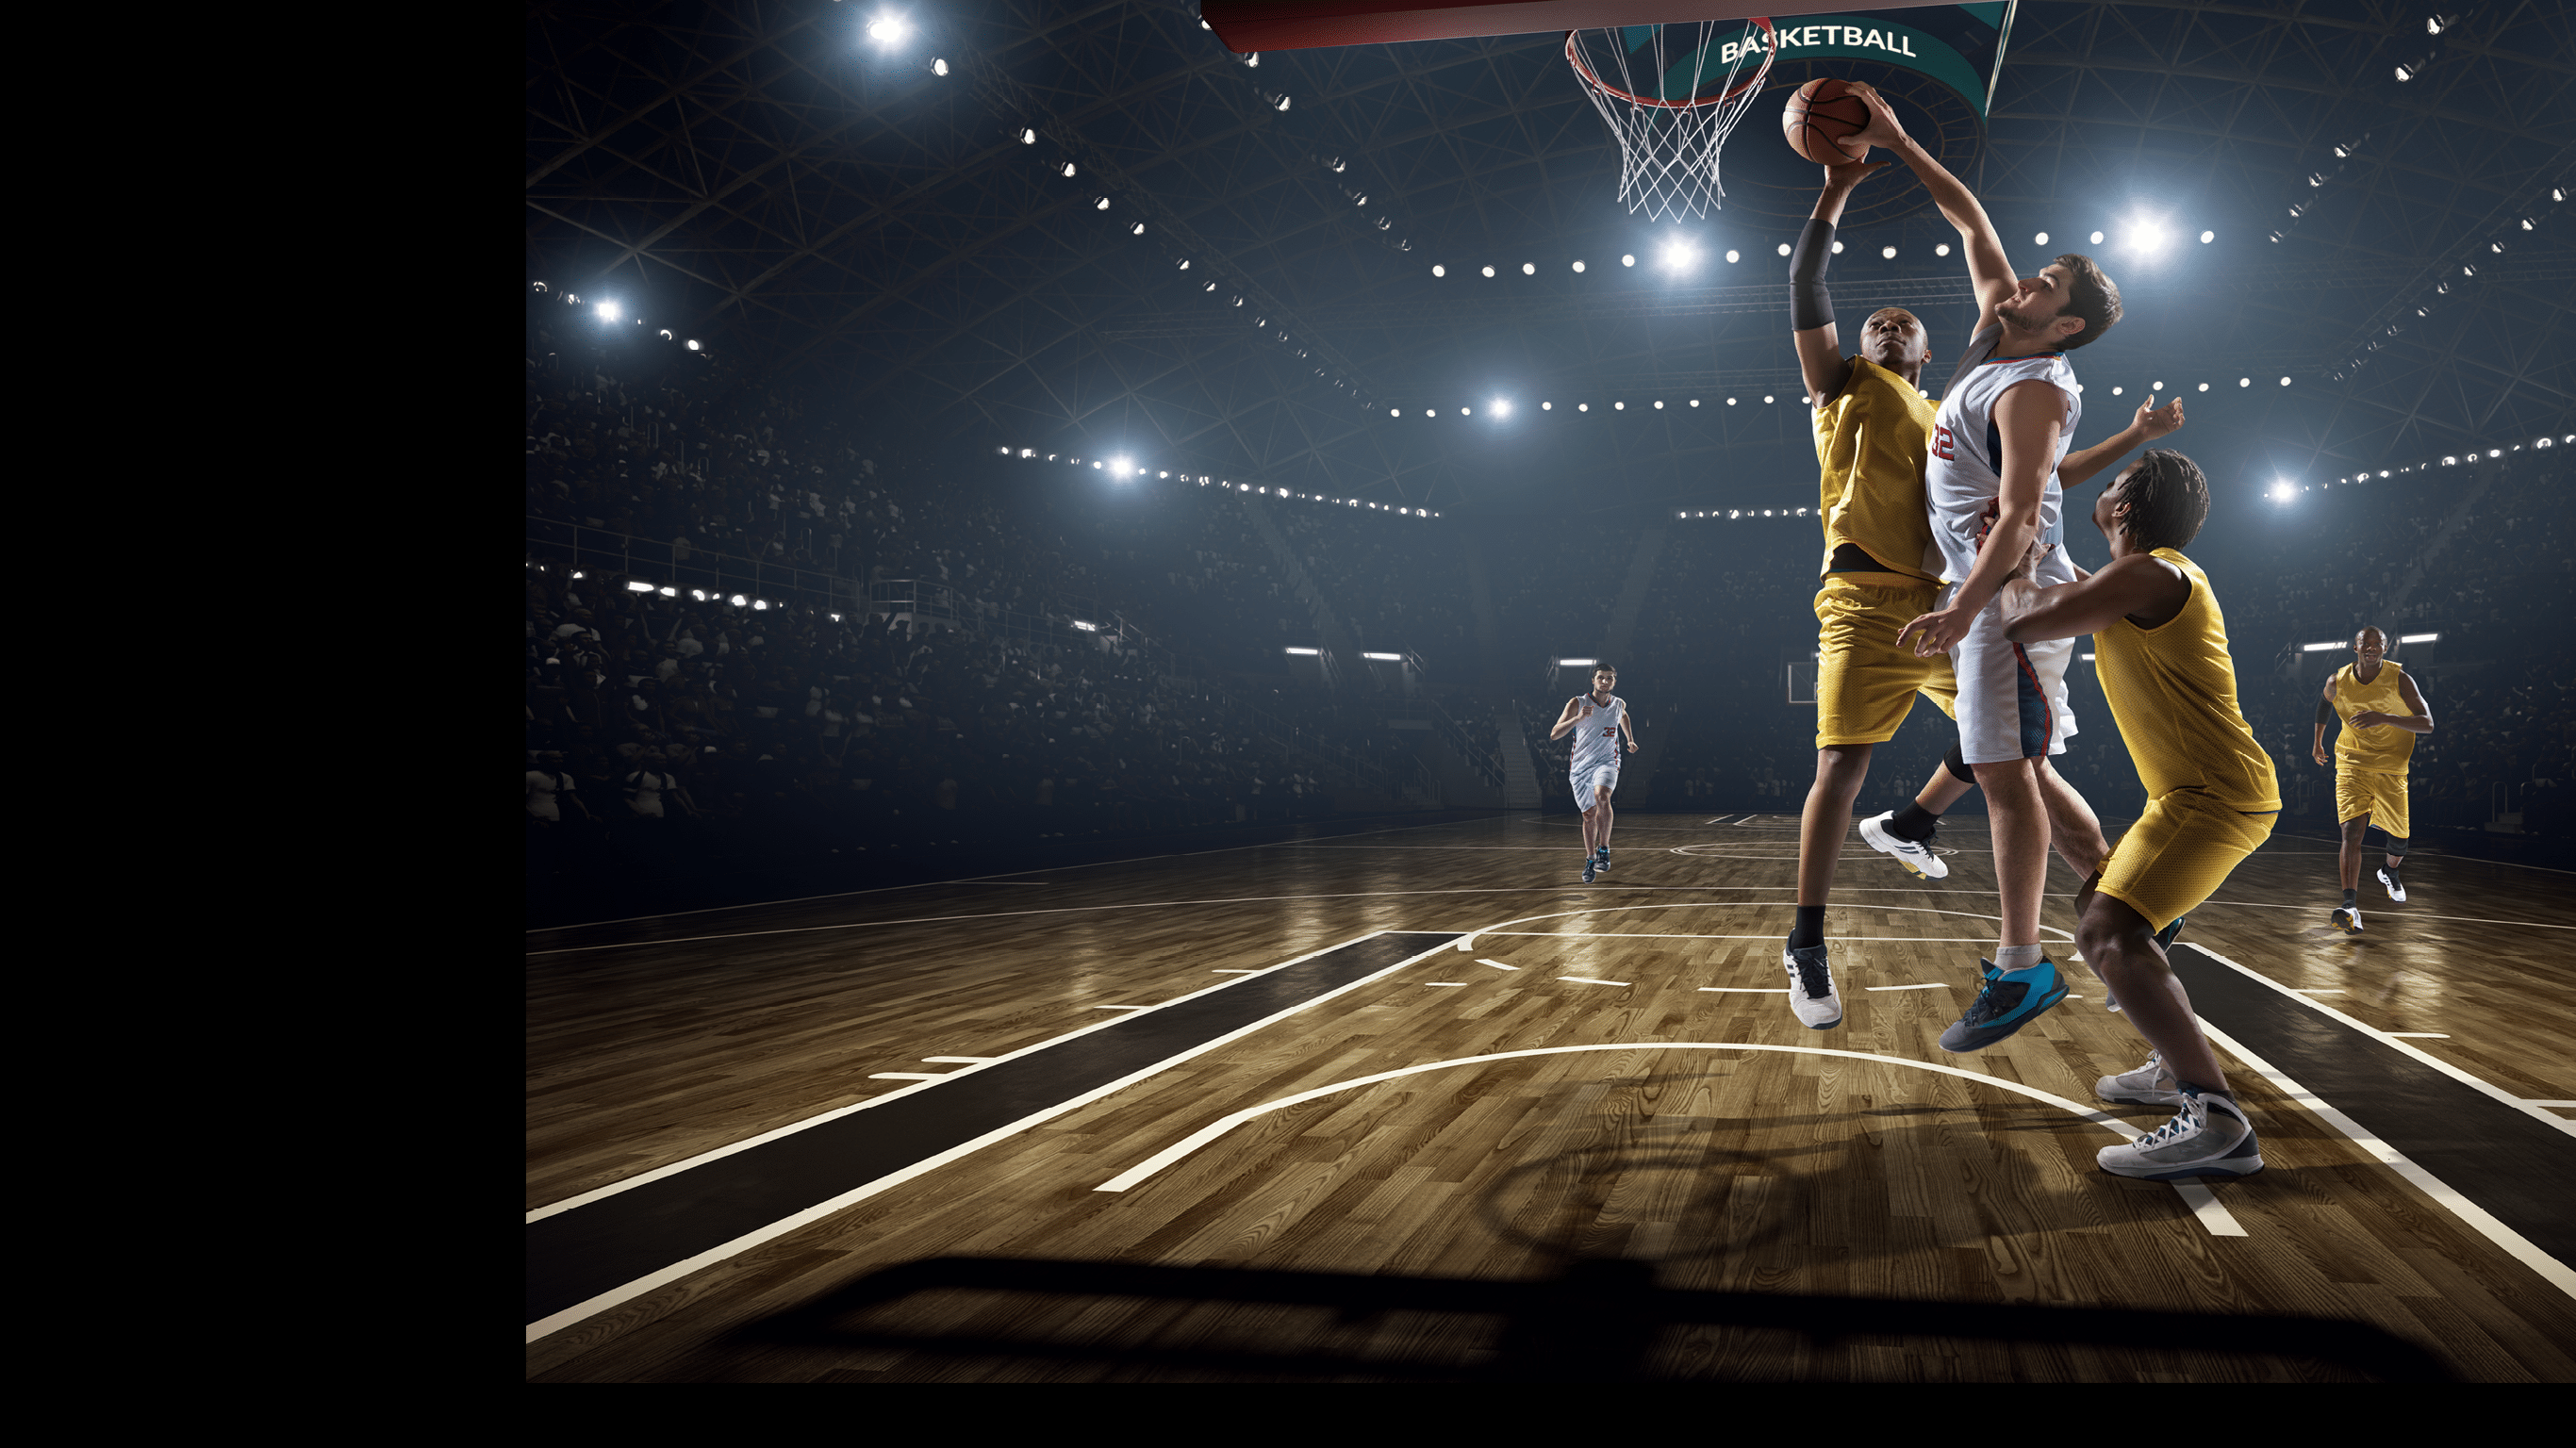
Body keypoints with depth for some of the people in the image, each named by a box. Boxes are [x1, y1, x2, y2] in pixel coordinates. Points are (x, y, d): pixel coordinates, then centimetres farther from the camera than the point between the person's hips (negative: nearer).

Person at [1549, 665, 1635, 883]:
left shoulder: (1619, 704, 3)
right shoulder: (1577, 703, -8)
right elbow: (1554, 734, -16)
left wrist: (1630, 740, 23)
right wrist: (1578, 718, -28)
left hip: (1606, 761, 0)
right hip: (1581, 765, 0)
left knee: (1601, 796, -30)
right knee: (1589, 815, 7)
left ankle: (1604, 848, -18)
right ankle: (1590, 860, 27)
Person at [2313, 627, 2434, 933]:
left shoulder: (2400, 680, -13)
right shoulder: (2338, 682, -6)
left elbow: (2427, 724, -19)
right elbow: (2325, 703, 19)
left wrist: (2385, 718, -34)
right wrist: (2318, 742, 26)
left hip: (2391, 767, 0)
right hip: (2351, 764, 0)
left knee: (2398, 837, 10)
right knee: (2351, 831, -18)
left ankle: (2389, 872, 47)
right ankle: (2350, 905, -28)